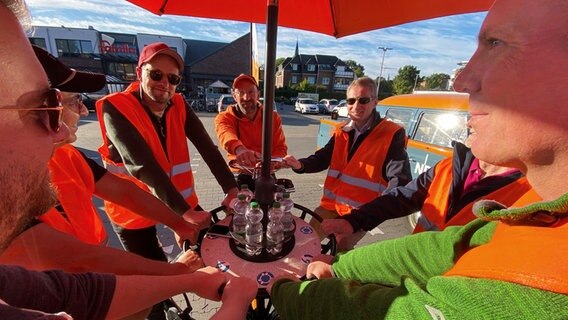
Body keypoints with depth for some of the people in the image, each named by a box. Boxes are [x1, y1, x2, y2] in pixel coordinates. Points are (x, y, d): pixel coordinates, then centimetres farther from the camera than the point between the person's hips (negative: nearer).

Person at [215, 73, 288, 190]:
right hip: (239, 176, -2)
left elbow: (281, 147, -1)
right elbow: (225, 134, -30)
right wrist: (239, 148, -53)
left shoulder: (273, 117, 2)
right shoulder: (225, 118, -6)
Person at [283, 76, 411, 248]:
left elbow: (400, 178, -17)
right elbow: (322, 159, 6)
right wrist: (300, 165, -15)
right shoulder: (342, 133, 7)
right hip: (331, 205, 5)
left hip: (361, 212, -5)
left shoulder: (392, 135, -11)